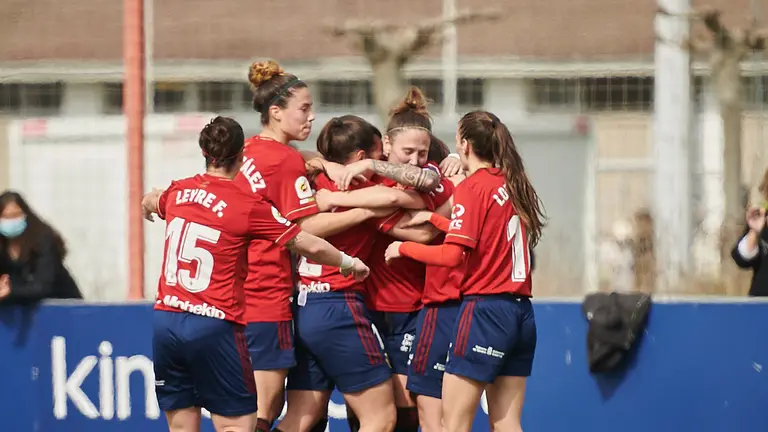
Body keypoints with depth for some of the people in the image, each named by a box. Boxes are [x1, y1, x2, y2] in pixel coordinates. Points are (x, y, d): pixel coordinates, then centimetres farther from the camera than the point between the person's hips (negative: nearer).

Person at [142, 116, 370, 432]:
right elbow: (311, 246, -4)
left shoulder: (178, 192, 8)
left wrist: (149, 203, 59)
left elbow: (150, 202, 34)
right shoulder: (248, 207, -7)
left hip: (166, 322, 5)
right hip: (214, 325, -5)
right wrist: (348, 263, 16)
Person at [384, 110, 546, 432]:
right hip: (520, 311, 8)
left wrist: (404, 248, -2)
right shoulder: (513, 184, 11)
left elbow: (452, 255, -16)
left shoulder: (472, 187, -9)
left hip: (485, 309, -8)